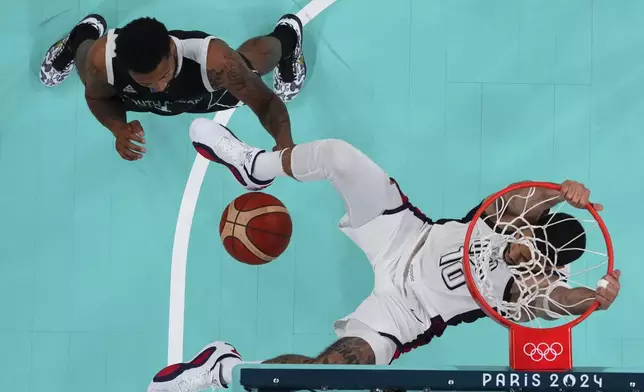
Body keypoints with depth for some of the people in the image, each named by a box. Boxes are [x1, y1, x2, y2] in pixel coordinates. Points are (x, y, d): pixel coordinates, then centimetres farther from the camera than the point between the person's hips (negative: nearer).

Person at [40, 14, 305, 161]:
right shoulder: (102, 59, -43)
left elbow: (266, 101, -45)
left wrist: (284, 143, -67)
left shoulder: (213, 60, -51)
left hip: (211, 96, 0)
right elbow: (98, 98, -19)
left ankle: (287, 34, 61)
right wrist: (119, 128, -41)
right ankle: (87, 31, 58)